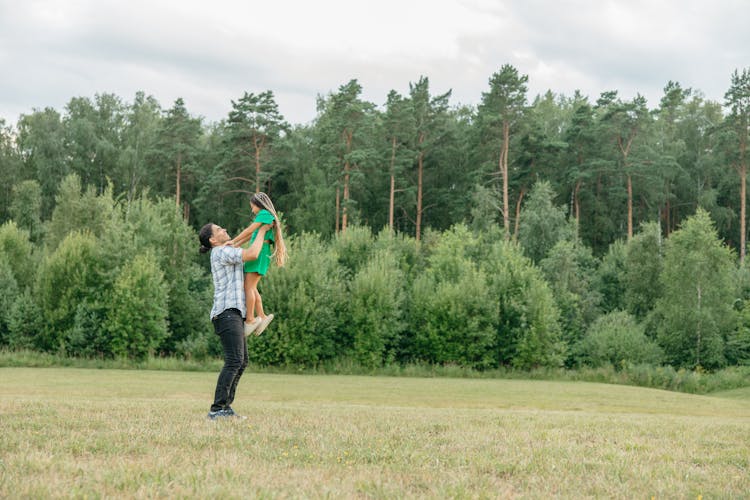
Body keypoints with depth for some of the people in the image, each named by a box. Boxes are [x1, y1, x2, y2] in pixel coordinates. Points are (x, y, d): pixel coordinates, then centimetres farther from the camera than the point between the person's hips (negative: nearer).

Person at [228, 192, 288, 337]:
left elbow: (249, 230, -12)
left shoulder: (264, 214, -3)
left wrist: (233, 242, -12)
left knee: (248, 287, -13)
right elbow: (250, 236, 24)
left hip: (259, 253, -10)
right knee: (252, 288, 8)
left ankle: (250, 320, -16)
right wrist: (234, 247, 18)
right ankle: (262, 316, 7)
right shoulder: (267, 218, 25)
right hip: (256, 255, 10)